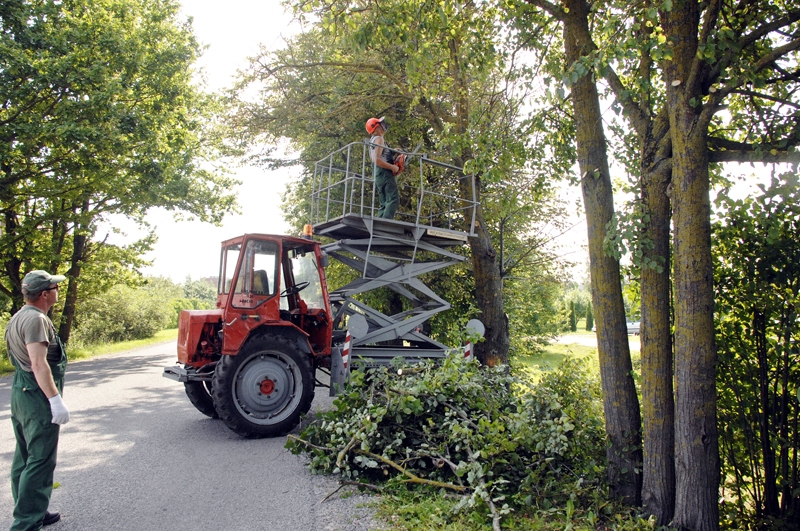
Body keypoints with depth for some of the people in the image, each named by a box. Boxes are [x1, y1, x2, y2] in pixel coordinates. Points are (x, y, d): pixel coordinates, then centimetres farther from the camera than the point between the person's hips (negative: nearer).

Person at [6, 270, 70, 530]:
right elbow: (39, 364, -25)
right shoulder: (36, 319, -18)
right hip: (37, 395, -11)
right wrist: (56, 400, -26)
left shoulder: (18, 318, 15)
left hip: (20, 392, 11)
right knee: (40, 461, -5)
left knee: (24, 457, 17)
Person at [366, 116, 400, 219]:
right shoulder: (379, 139, -6)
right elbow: (376, 159, -19)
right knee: (393, 199, -18)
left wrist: (393, 152, 18)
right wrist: (392, 167, -15)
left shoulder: (373, 140, 25)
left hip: (379, 176, 10)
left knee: (384, 204, 7)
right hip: (384, 173, -10)